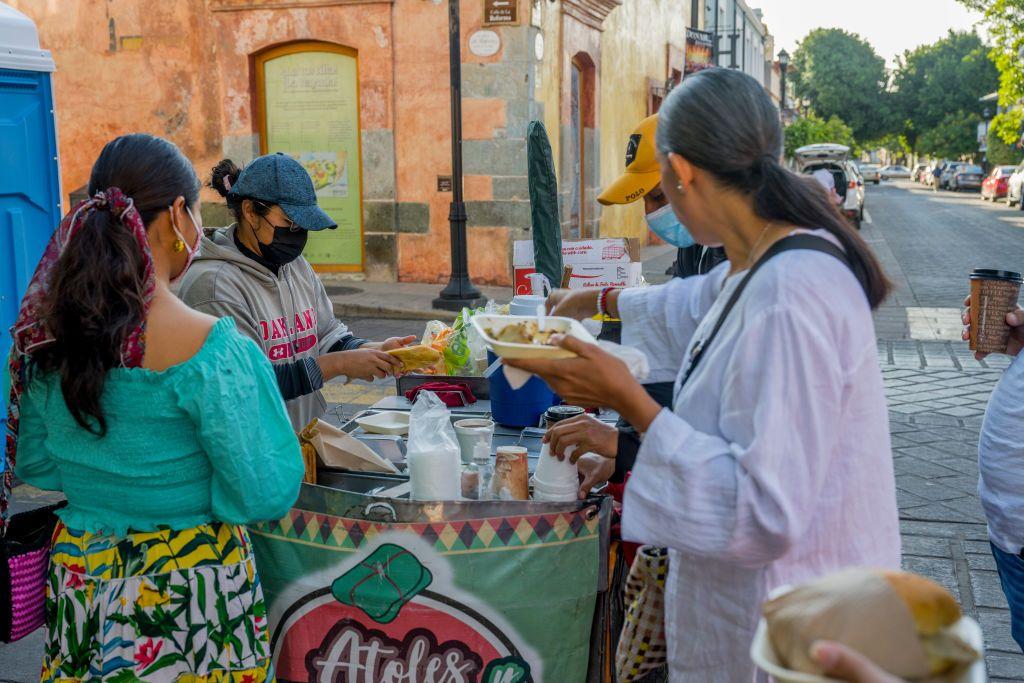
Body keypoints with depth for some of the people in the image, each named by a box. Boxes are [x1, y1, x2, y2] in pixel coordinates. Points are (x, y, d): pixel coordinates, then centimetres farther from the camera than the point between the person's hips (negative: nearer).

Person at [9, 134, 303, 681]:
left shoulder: (46, 333, -6)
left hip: (80, 579, 5)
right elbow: (266, 494, -20)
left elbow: (32, 464, 7)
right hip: (187, 590, -5)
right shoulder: (209, 347, -24)